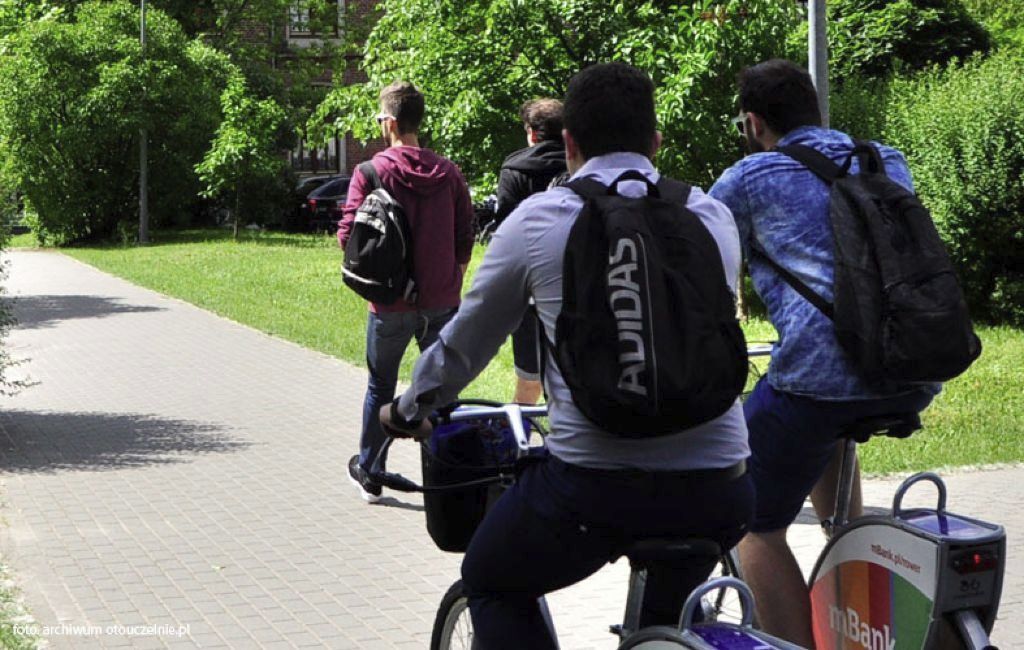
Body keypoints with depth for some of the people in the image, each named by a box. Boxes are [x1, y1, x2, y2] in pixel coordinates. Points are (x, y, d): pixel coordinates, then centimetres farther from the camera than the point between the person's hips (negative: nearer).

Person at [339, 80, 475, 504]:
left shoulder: (371, 172, -10)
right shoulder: (448, 172, 0)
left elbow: (348, 235, -12)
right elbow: (465, 235, 4)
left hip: (391, 305, -2)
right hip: (442, 302, 2)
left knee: (381, 389, 14)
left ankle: (369, 473, 24)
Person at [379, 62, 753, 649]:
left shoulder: (538, 220, 1)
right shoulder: (714, 217, 10)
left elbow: (465, 344, 12)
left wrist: (408, 412, 31)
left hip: (595, 486, -3)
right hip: (718, 495, 4)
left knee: (492, 584, 24)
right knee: (674, 601, 35)